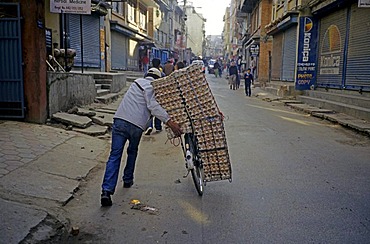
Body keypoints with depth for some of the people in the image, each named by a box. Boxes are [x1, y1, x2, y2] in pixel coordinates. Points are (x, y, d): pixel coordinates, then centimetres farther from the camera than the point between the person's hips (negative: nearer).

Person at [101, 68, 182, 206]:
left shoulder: (138, 81, 23)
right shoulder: (151, 87, 2)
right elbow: (153, 106, -17)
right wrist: (169, 122, -25)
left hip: (120, 121, 4)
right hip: (136, 126, -4)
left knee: (114, 155, -1)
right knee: (132, 152, 24)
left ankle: (107, 190, -12)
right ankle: (128, 180, 35)